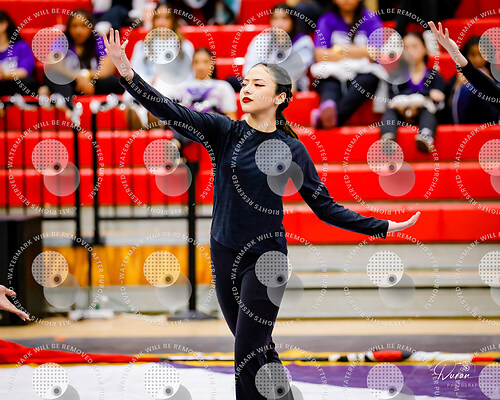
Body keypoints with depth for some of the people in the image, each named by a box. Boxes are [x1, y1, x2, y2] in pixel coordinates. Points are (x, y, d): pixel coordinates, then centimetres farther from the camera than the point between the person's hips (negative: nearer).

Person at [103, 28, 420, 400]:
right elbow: (171, 111, -14)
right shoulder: (224, 131, -2)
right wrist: (128, 73, -29)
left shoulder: (291, 149, -4)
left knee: (248, 355, -8)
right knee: (256, 347, 15)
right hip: (224, 254, 3)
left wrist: (384, 227, -4)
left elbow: (326, 207, 1)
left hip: (265, 257, -3)